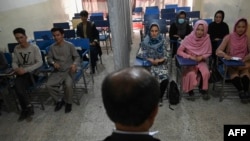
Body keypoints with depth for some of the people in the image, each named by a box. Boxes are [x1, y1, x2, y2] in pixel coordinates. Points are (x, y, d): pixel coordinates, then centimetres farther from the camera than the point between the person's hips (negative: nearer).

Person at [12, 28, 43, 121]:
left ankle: (25, 109, -5)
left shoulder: (34, 48, -8)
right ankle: (28, 107, -11)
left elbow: (40, 62, -15)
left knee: (18, 86, -26)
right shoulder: (16, 49, 7)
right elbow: (14, 62, 12)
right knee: (17, 85, -28)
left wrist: (26, 70, -23)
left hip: (33, 72, -4)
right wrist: (16, 68, -13)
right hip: (22, 73, 4)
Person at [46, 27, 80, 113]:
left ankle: (68, 102, -1)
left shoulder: (69, 45, -3)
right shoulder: (52, 47, 5)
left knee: (68, 85, -31)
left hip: (69, 70, -3)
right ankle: (59, 100, 7)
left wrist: (74, 64, -23)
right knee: (48, 85, -20)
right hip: (57, 71, 4)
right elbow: (49, 58, 12)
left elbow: (77, 57, -2)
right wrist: (53, 63, -11)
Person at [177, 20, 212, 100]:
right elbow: (179, 51, -11)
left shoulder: (207, 38, -9)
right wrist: (190, 56, -22)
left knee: (206, 73, -26)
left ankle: (203, 89, 4)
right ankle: (190, 89, 4)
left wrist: (202, 57, -18)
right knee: (191, 74, -29)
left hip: (201, 61, 2)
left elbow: (209, 53, 2)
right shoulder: (189, 38, -14)